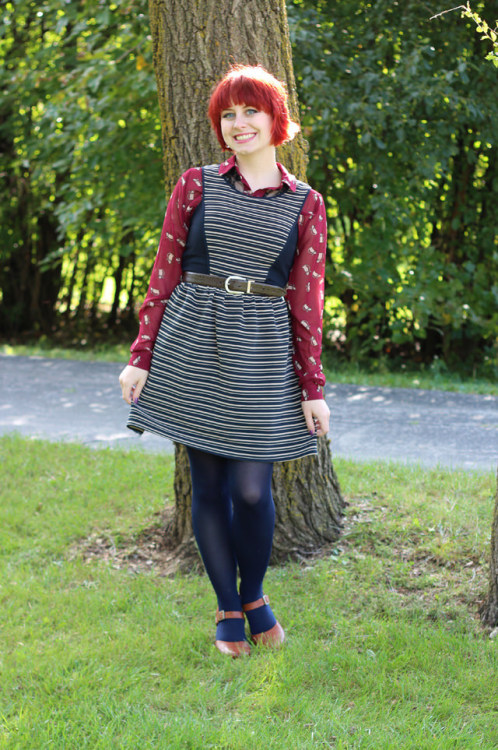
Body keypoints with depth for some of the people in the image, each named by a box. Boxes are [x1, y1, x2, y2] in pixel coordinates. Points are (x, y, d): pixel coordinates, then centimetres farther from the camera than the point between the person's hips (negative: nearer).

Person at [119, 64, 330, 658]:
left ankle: (254, 595, 22)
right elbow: (164, 275, 6)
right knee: (208, 482, 5)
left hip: (262, 350, -1)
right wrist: (141, 356, 1)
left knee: (252, 487, -5)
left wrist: (313, 387, 2)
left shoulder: (305, 204, 5)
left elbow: (307, 301, 5)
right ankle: (227, 609, 22)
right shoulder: (196, 186, 6)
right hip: (193, 343, 1)